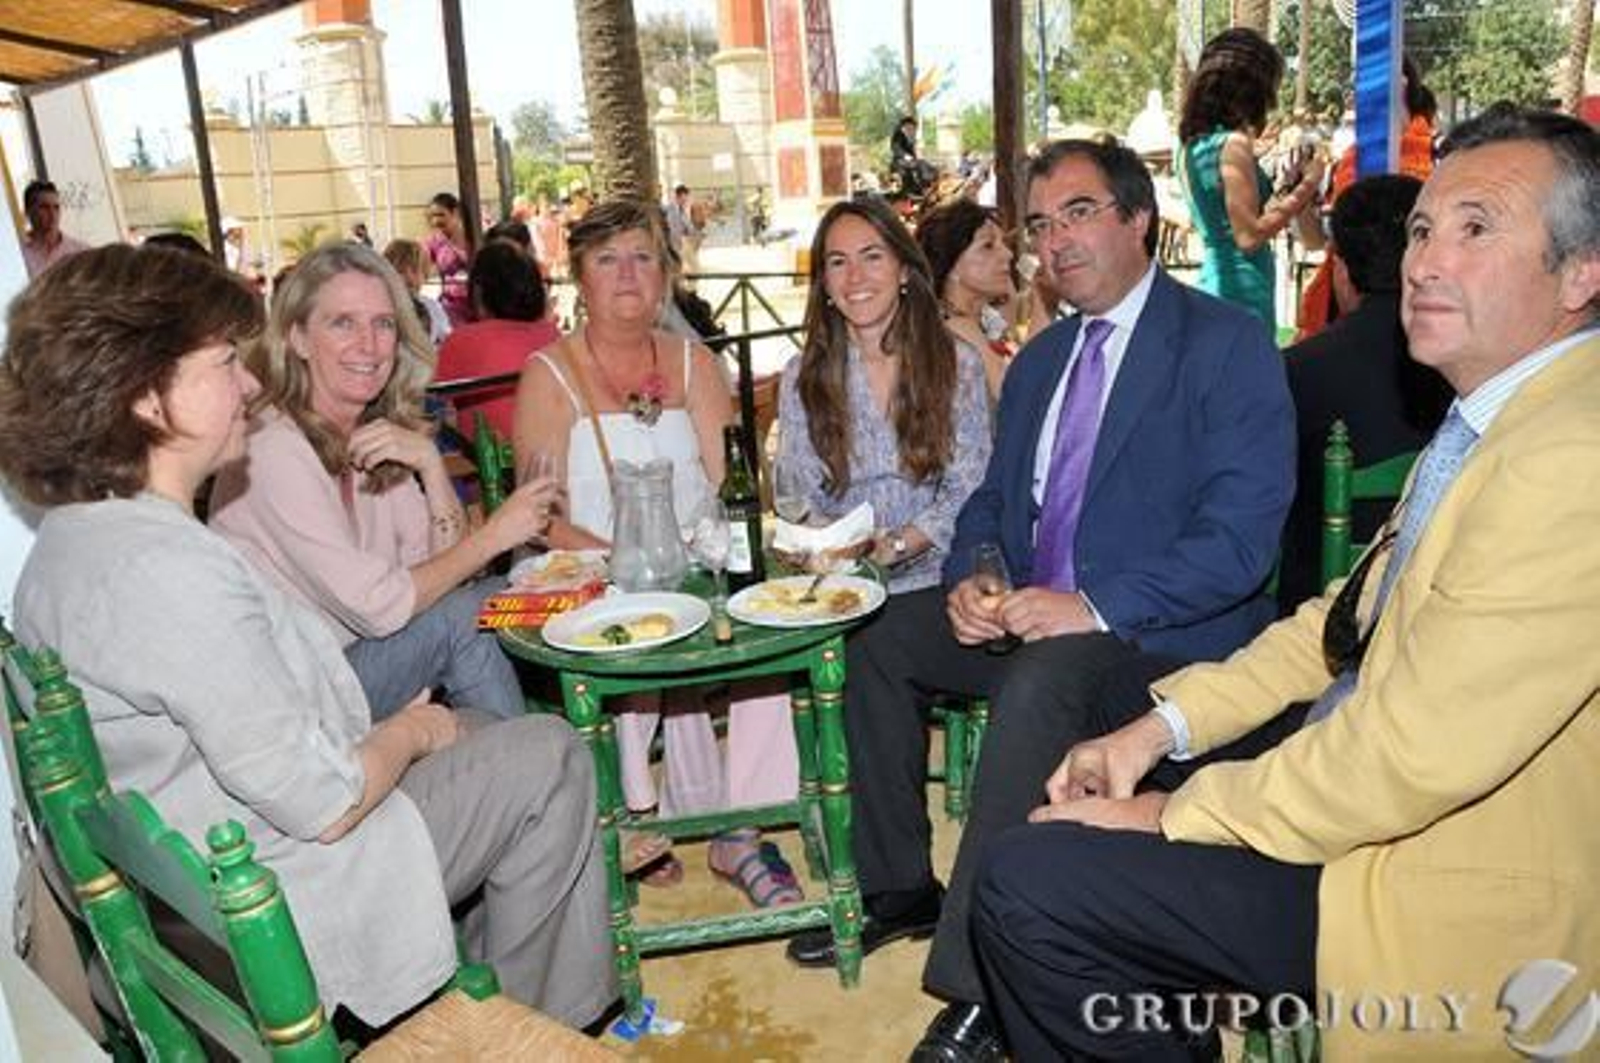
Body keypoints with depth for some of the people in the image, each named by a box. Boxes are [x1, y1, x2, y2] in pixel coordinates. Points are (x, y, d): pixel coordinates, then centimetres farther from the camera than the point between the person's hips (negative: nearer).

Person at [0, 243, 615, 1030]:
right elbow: (325, 802, -27)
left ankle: (489, 982, 30)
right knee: (549, 755, 0)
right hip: (272, 918, -10)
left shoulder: (69, 540, 3)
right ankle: (539, 1024, 19)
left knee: (481, 732, 20)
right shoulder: (168, 568, -30)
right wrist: (408, 732, -7)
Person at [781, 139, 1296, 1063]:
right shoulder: (1040, 359, 15)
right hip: (1028, 610, 8)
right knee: (877, 641, 2)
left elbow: (1242, 537, -18)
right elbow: (995, 500, 18)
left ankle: (981, 983, -22)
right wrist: (972, 581, -5)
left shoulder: (1228, 345, -9)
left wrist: (1094, 607, -26)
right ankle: (901, 885, 16)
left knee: (1039, 678, -35)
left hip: (1162, 632, -8)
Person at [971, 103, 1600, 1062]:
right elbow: (1352, 616, 10)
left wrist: (1175, 813, -15)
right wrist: (1162, 725, 0)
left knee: (1029, 882, -18)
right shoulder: (1498, 418, 7)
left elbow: (1412, 755, -29)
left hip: (1447, 906, -10)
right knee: (1112, 716, 22)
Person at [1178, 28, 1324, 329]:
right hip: (1243, 289, -9)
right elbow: (1249, 236, -17)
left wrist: (1286, 187, 19)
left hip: (1212, 279, 9)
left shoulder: (1191, 143, 12)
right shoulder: (1234, 143, -13)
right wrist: (1306, 187, -10)